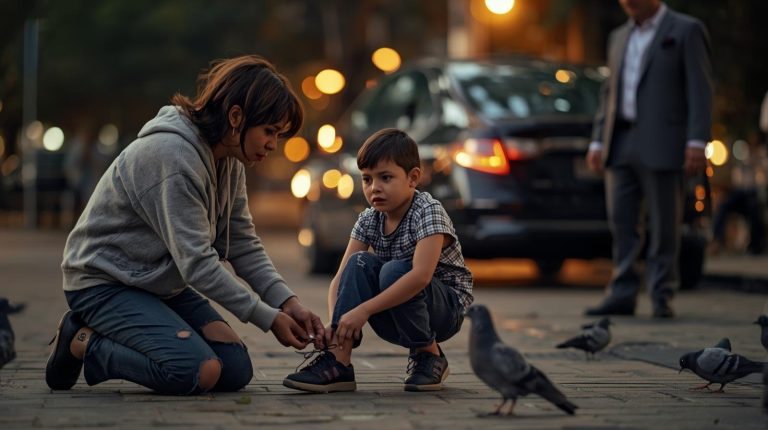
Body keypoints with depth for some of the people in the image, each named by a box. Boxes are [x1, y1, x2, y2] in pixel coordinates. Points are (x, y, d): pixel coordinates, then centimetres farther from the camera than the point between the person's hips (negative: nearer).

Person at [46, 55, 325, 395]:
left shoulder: (229, 159, 3)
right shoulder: (172, 154, -26)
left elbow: (243, 244, 4)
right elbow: (197, 262, -28)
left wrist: (286, 301, -11)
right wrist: (269, 318, -24)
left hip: (162, 284, 9)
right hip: (105, 284, -9)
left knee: (236, 372, -5)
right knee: (199, 372, -27)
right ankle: (83, 344, -4)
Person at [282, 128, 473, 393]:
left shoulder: (428, 212, -20)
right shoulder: (368, 221, -1)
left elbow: (421, 275, -34)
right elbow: (341, 278, -8)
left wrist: (363, 310, -36)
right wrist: (334, 321, -28)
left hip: (447, 308, -5)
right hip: (396, 320, 5)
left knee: (393, 271, -31)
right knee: (359, 264, -19)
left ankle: (430, 356, -11)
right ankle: (338, 362, -26)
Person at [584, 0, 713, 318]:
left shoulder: (686, 31, 1)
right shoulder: (619, 37, 20)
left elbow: (700, 90, -5)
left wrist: (697, 142, -14)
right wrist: (598, 141, 13)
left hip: (661, 147, -6)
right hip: (620, 146, 6)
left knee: (664, 226, -2)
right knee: (622, 223, 3)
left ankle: (662, 297, 6)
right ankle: (622, 295, 7)